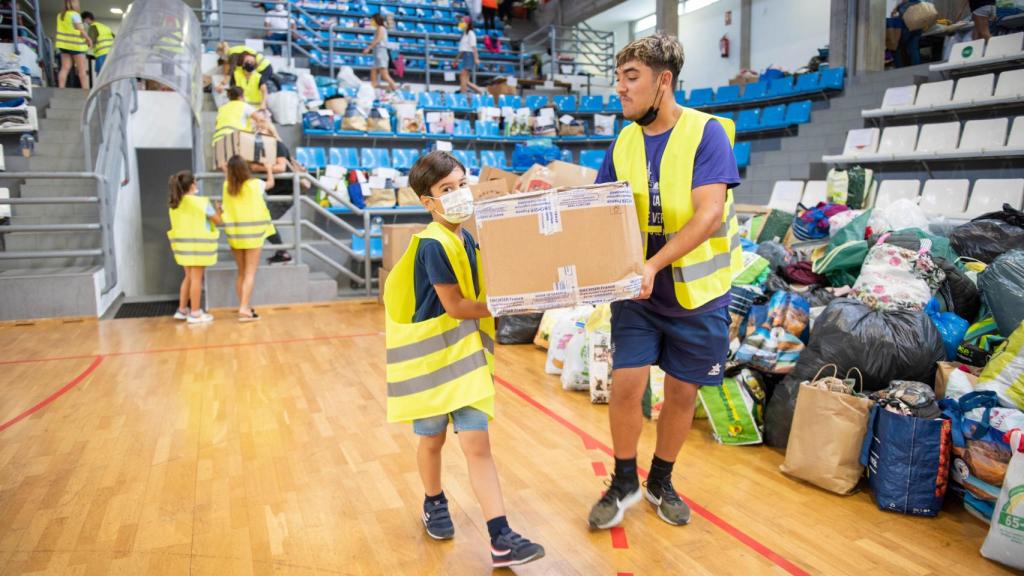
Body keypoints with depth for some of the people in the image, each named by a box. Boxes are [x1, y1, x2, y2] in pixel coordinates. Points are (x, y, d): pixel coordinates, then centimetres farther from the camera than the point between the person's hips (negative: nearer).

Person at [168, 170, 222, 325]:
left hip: (183, 243, 6)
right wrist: (217, 209, 16)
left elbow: (188, 221, 11)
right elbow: (218, 221, -4)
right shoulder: (202, 202, -12)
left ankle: (182, 310, 23)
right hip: (198, 244, -6)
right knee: (196, 278, 0)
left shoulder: (174, 204, 6)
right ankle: (195, 313, 5)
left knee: (189, 277, 18)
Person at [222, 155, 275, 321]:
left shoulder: (227, 186, 3)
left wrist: (226, 172, 45)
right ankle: (244, 309, -14)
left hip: (234, 233, 4)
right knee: (250, 273, -4)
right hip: (252, 233, -4)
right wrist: (268, 167, 32)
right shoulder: (255, 184, -6)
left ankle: (244, 307, 18)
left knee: (241, 273, 14)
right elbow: (271, 182, 16)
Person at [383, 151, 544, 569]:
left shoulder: (466, 239, 5)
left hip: (464, 350, 6)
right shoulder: (434, 245, -19)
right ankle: (434, 503, 42)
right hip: (430, 352, -6)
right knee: (433, 438, 15)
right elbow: (455, 306, -19)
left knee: (477, 444, 1)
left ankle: (501, 540, 1)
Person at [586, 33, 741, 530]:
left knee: (681, 393, 10)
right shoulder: (623, 144, 1)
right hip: (636, 293, 3)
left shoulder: (706, 133, -13)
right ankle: (624, 482, 20)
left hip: (696, 293, -2)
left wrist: (654, 264, -34)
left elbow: (709, 215, -23)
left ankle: (661, 482, 33)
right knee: (626, 385, -4)